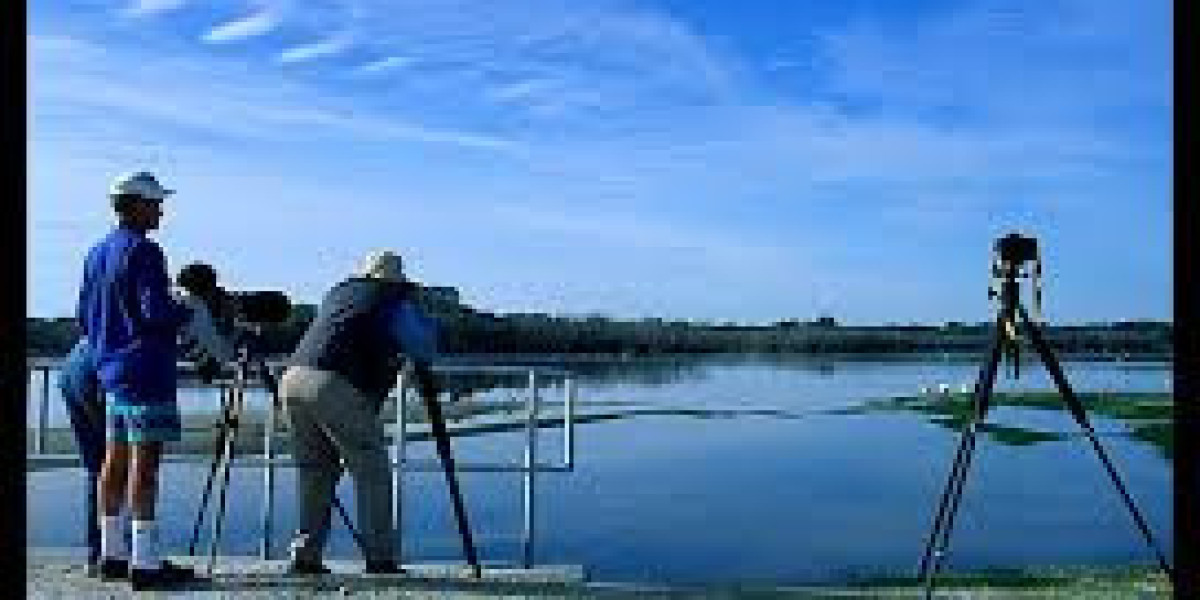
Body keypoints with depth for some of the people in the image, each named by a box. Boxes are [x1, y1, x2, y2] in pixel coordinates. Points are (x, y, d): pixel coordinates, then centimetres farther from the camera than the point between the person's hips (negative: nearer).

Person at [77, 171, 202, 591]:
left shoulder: (97, 253, 15)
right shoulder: (143, 250, -12)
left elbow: (84, 316, 19)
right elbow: (157, 313, -20)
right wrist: (187, 312, -2)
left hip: (111, 370, 9)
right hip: (145, 371, -9)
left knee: (115, 459, 12)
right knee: (144, 462, -8)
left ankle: (111, 554, 19)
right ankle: (145, 563, -6)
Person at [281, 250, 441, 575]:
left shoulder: (338, 291, 29)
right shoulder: (397, 298, 11)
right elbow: (423, 344, 9)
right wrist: (423, 370, 31)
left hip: (292, 379, 6)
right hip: (337, 387, -6)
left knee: (316, 472, 16)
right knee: (371, 469, 3)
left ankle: (305, 555, 15)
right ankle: (380, 558, 2)